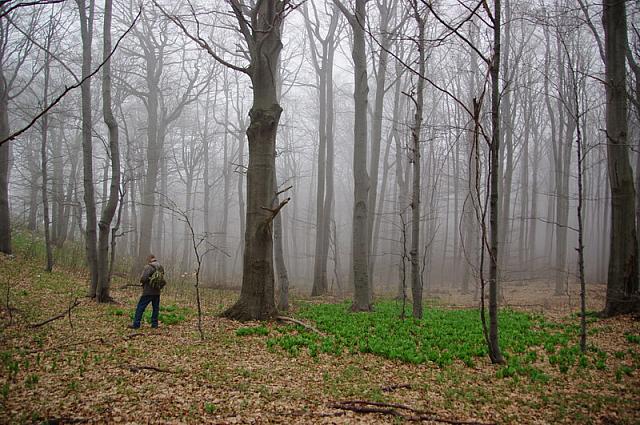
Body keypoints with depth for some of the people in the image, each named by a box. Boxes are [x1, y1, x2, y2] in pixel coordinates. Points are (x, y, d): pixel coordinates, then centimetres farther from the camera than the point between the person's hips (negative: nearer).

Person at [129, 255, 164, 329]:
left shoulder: (148, 267, -12)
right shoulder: (161, 268, 8)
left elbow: (143, 279, -17)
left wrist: (142, 282, 4)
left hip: (148, 291, -6)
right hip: (157, 291, 6)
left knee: (140, 307, 1)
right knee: (155, 308, 13)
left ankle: (136, 324, 2)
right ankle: (154, 324, 14)